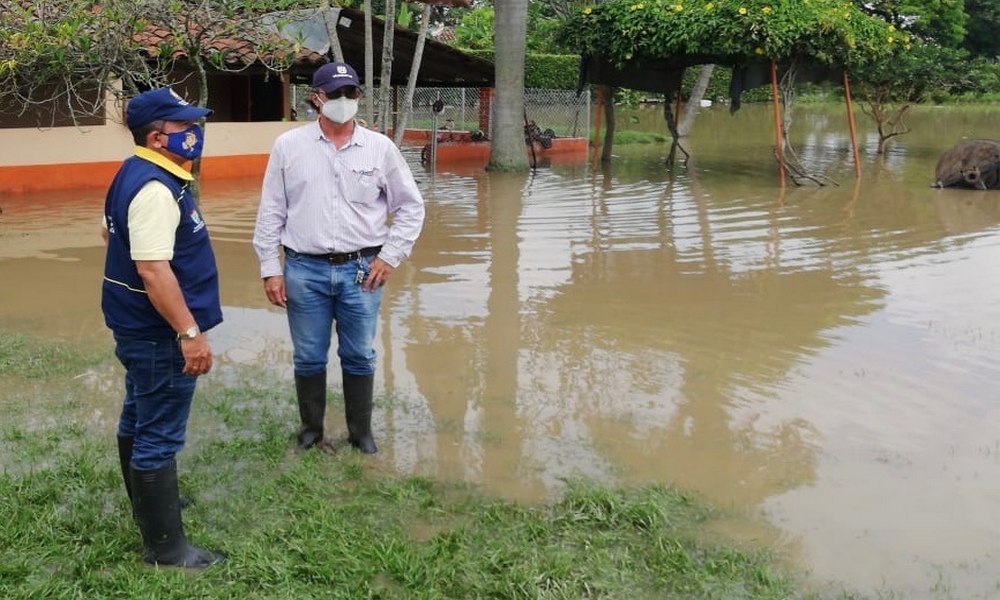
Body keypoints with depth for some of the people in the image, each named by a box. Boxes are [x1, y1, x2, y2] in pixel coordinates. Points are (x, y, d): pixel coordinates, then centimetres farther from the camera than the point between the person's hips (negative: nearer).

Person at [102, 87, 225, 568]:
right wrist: (189, 332, -29)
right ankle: (165, 545, 7)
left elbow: (112, 232, 24)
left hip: (138, 325, 11)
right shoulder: (155, 189, -24)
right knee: (159, 435, -3)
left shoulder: (135, 174, 10)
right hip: (158, 332, -11)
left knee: (139, 419, 24)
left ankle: (147, 502, 43)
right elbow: (153, 269, -31)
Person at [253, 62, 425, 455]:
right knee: (309, 358, 9)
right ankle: (311, 434, 25)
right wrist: (270, 270, 0)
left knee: (360, 357, 10)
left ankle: (361, 434, 25)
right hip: (304, 271, 0)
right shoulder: (288, 146, 2)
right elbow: (271, 212, 4)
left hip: (362, 270, 0)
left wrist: (390, 257, 0)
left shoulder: (380, 148, 2)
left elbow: (411, 207, 8)